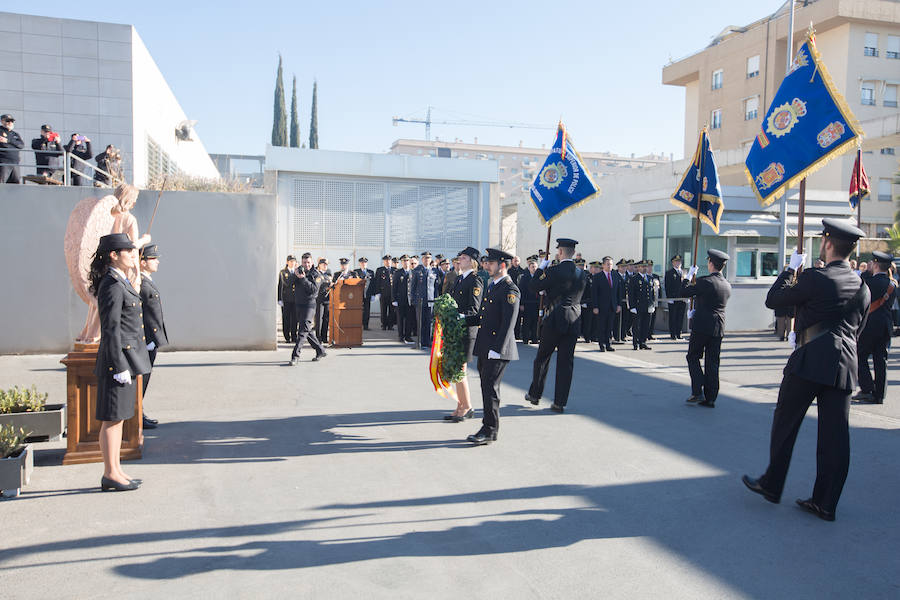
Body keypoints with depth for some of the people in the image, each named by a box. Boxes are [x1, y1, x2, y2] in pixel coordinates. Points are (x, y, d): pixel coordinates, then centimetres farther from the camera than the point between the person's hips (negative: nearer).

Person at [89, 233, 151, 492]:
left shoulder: (121, 282, 14)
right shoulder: (112, 285, -16)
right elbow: (110, 329, -19)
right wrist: (120, 367, -20)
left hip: (128, 357, 10)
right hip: (119, 357, -10)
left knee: (118, 418, 14)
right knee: (112, 419, -1)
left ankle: (115, 471, 23)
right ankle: (110, 475, 9)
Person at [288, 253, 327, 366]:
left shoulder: (316, 274, -4)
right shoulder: (299, 270, 13)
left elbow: (314, 289, -16)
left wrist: (303, 278, -23)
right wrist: (295, 275, -12)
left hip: (309, 304, -7)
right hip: (298, 304, 7)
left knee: (303, 330, -13)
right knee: (308, 330, 12)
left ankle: (295, 356, -15)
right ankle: (320, 351, 23)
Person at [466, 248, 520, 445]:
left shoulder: (510, 290, -13)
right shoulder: (492, 286, 17)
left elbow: (508, 323, -19)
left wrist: (496, 349, -22)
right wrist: (463, 319, 15)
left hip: (498, 349, -9)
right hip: (484, 348, 9)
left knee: (490, 387, -6)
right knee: (486, 386, 12)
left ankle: (490, 430, 4)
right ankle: (488, 428, 21)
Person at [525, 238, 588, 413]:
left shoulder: (554, 271, -12)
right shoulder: (582, 274, 5)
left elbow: (534, 286, -5)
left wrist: (541, 267, 8)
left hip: (554, 321, -4)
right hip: (574, 322, 4)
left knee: (542, 358, 12)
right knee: (566, 362, 7)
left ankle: (535, 394, 24)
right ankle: (560, 402, 9)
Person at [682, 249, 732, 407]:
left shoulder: (704, 281, -14)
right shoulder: (727, 285, 10)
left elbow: (685, 292, -7)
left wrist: (689, 277, 9)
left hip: (701, 326, -6)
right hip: (718, 329, 6)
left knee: (693, 357, 7)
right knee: (712, 362, 8)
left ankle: (698, 392, 0)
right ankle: (710, 398, 11)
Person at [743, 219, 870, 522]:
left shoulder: (814, 278, -9)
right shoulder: (863, 287, 11)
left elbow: (772, 300, -1)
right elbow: (857, 330, 18)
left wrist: (790, 269, 10)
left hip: (810, 362, -6)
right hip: (845, 367, 6)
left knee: (785, 424, 8)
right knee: (834, 435, 6)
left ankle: (772, 485, 19)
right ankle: (825, 502, 12)